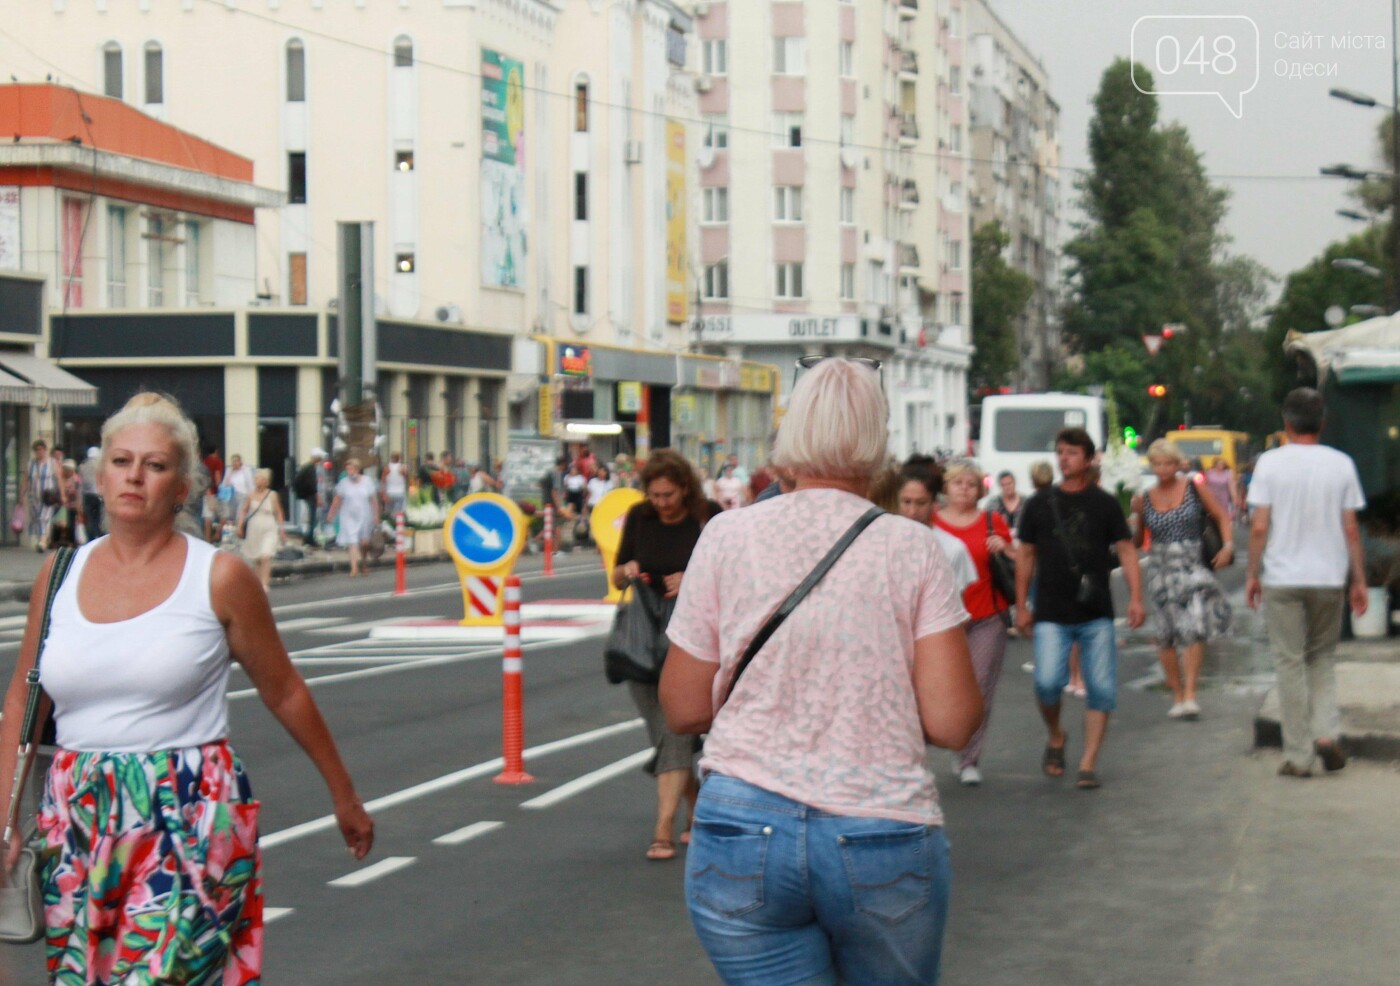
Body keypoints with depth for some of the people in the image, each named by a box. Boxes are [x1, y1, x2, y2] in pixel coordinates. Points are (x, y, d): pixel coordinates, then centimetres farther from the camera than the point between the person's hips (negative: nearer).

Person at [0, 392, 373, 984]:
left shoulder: (219, 578, -2)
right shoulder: (60, 574, 7)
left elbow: (285, 694, 6)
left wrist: (344, 796, 14)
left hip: (188, 823, -4)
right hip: (76, 820, 4)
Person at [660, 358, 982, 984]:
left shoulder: (727, 535, 1)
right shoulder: (913, 548, 0)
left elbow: (684, 710, 4)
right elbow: (953, 722, -5)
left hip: (742, 833, 0)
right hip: (884, 838, 0)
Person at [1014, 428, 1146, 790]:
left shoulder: (1105, 504, 5)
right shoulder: (1039, 505, 7)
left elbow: (1126, 550, 5)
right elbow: (1025, 556, 12)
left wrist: (1136, 598, -6)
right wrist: (1021, 606, 8)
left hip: (1096, 614, 1)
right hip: (1051, 614, 0)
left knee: (1101, 688, -3)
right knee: (1047, 682, -16)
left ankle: (1088, 763, 6)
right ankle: (1055, 736, 13)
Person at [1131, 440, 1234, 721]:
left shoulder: (1195, 489, 2)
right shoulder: (1145, 500, 7)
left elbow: (1223, 517, 7)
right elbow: (1136, 542, 14)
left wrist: (1228, 545, -9)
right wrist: (1134, 516, -5)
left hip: (1193, 568, -2)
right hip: (1161, 570, 3)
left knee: (1193, 630, -16)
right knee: (1166, 636, 4)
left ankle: (1190, 695, -14)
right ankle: (1177, 695, 18)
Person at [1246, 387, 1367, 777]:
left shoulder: (1271, 463, -5)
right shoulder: (1341, 464, 0)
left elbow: (1259, 527, -7)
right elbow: (1351, 529, 1)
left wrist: (1251, 574, 3)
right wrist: (1359, 580, 8)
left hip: (1282, 580, -2)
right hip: (1329, 578, 2)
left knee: (1290, 664, 5)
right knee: (1323, 657, 19)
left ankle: (1298, 756, 6)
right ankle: (1326, 732, 0)